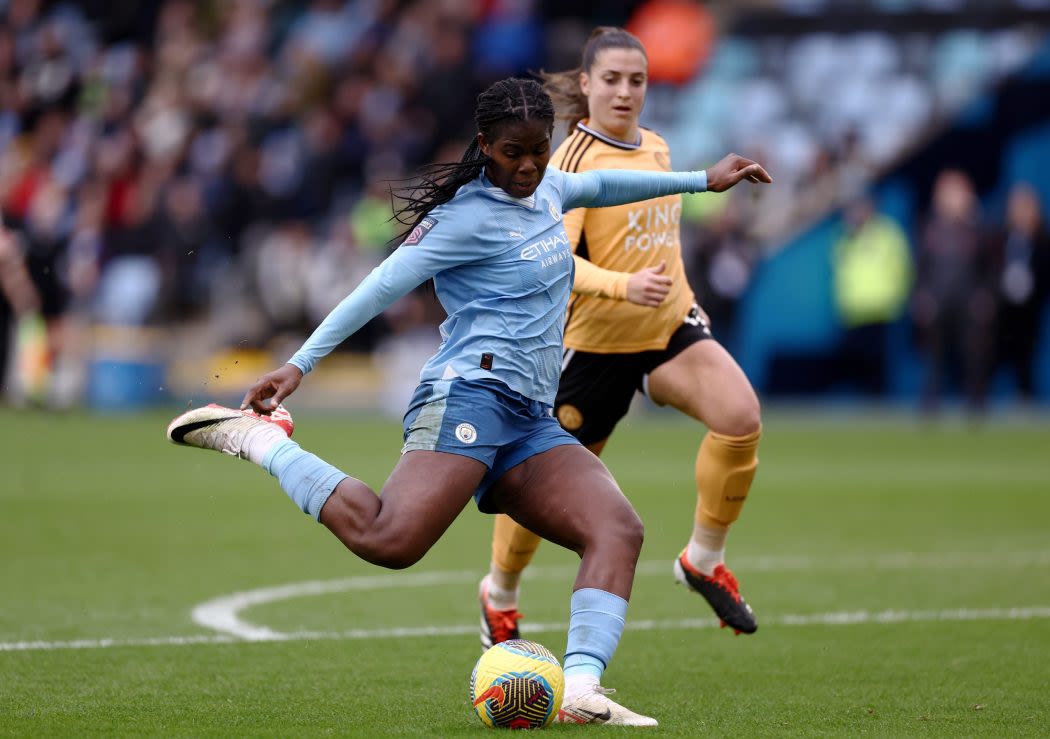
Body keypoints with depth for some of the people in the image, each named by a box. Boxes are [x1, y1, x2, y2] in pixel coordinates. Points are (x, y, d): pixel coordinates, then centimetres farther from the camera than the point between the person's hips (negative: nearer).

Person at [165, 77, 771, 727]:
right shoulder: (472, 216, -5)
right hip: (472, 391, -8)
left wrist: (701, 180, 47)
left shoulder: (545, 188, 21)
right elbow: (386, 284, -11)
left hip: (529, 422, 9)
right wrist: (301, 364, -17)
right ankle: (259, 439, -10)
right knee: (390, 541, -29)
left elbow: (597, 187, 43)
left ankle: (581, 691, -27)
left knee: (619, 529, -14)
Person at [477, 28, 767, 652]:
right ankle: (499, 595, 34)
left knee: (741, 418, -22)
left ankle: (704, 560, -5)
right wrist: (624, 286, -40)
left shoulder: (657, 149, 7)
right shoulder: (573, 160, -15)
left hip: (670, 323, 5)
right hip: (595, 338, -5)